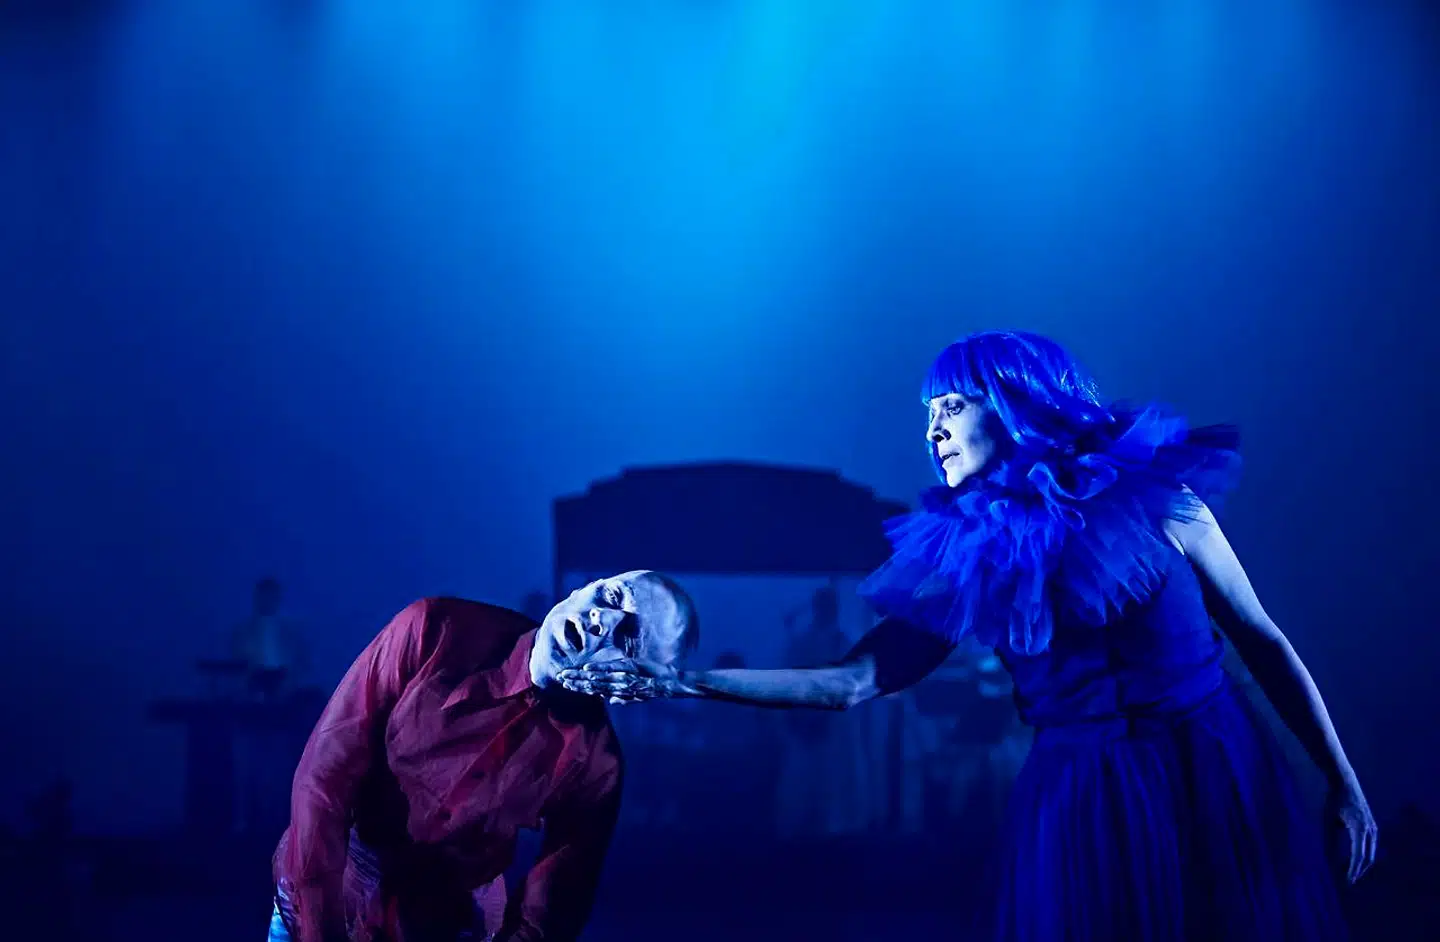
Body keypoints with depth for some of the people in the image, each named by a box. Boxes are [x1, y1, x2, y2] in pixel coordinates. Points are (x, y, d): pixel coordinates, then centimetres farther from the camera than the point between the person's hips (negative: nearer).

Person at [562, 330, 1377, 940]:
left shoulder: (1154, 494, -2)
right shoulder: (967, 562, 2)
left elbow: (1262, 641, 3)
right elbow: (850, 683, -3)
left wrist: (1343, 782, 3)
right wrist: (680, 682, -11)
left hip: (1220, 791, -1)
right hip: (1081, 817, 1)